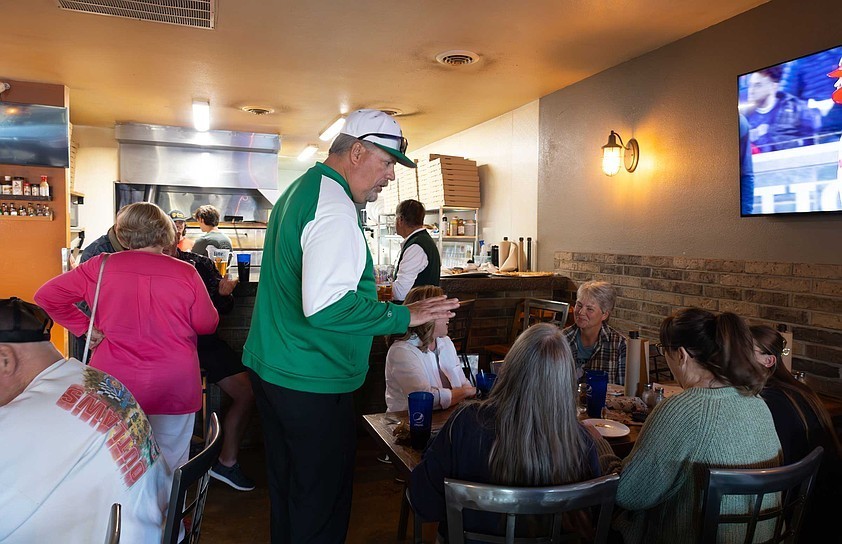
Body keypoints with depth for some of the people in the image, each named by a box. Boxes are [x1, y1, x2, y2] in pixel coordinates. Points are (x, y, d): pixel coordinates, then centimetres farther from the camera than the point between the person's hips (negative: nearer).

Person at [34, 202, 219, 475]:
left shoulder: (101, 266, -4)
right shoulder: (186, 273, -9)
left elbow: (45, 296, 2)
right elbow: (207, 324, 0)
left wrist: (85, 327, 4)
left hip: (114, 388, 2)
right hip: (174, 388, -1)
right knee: (170, 471, 14)